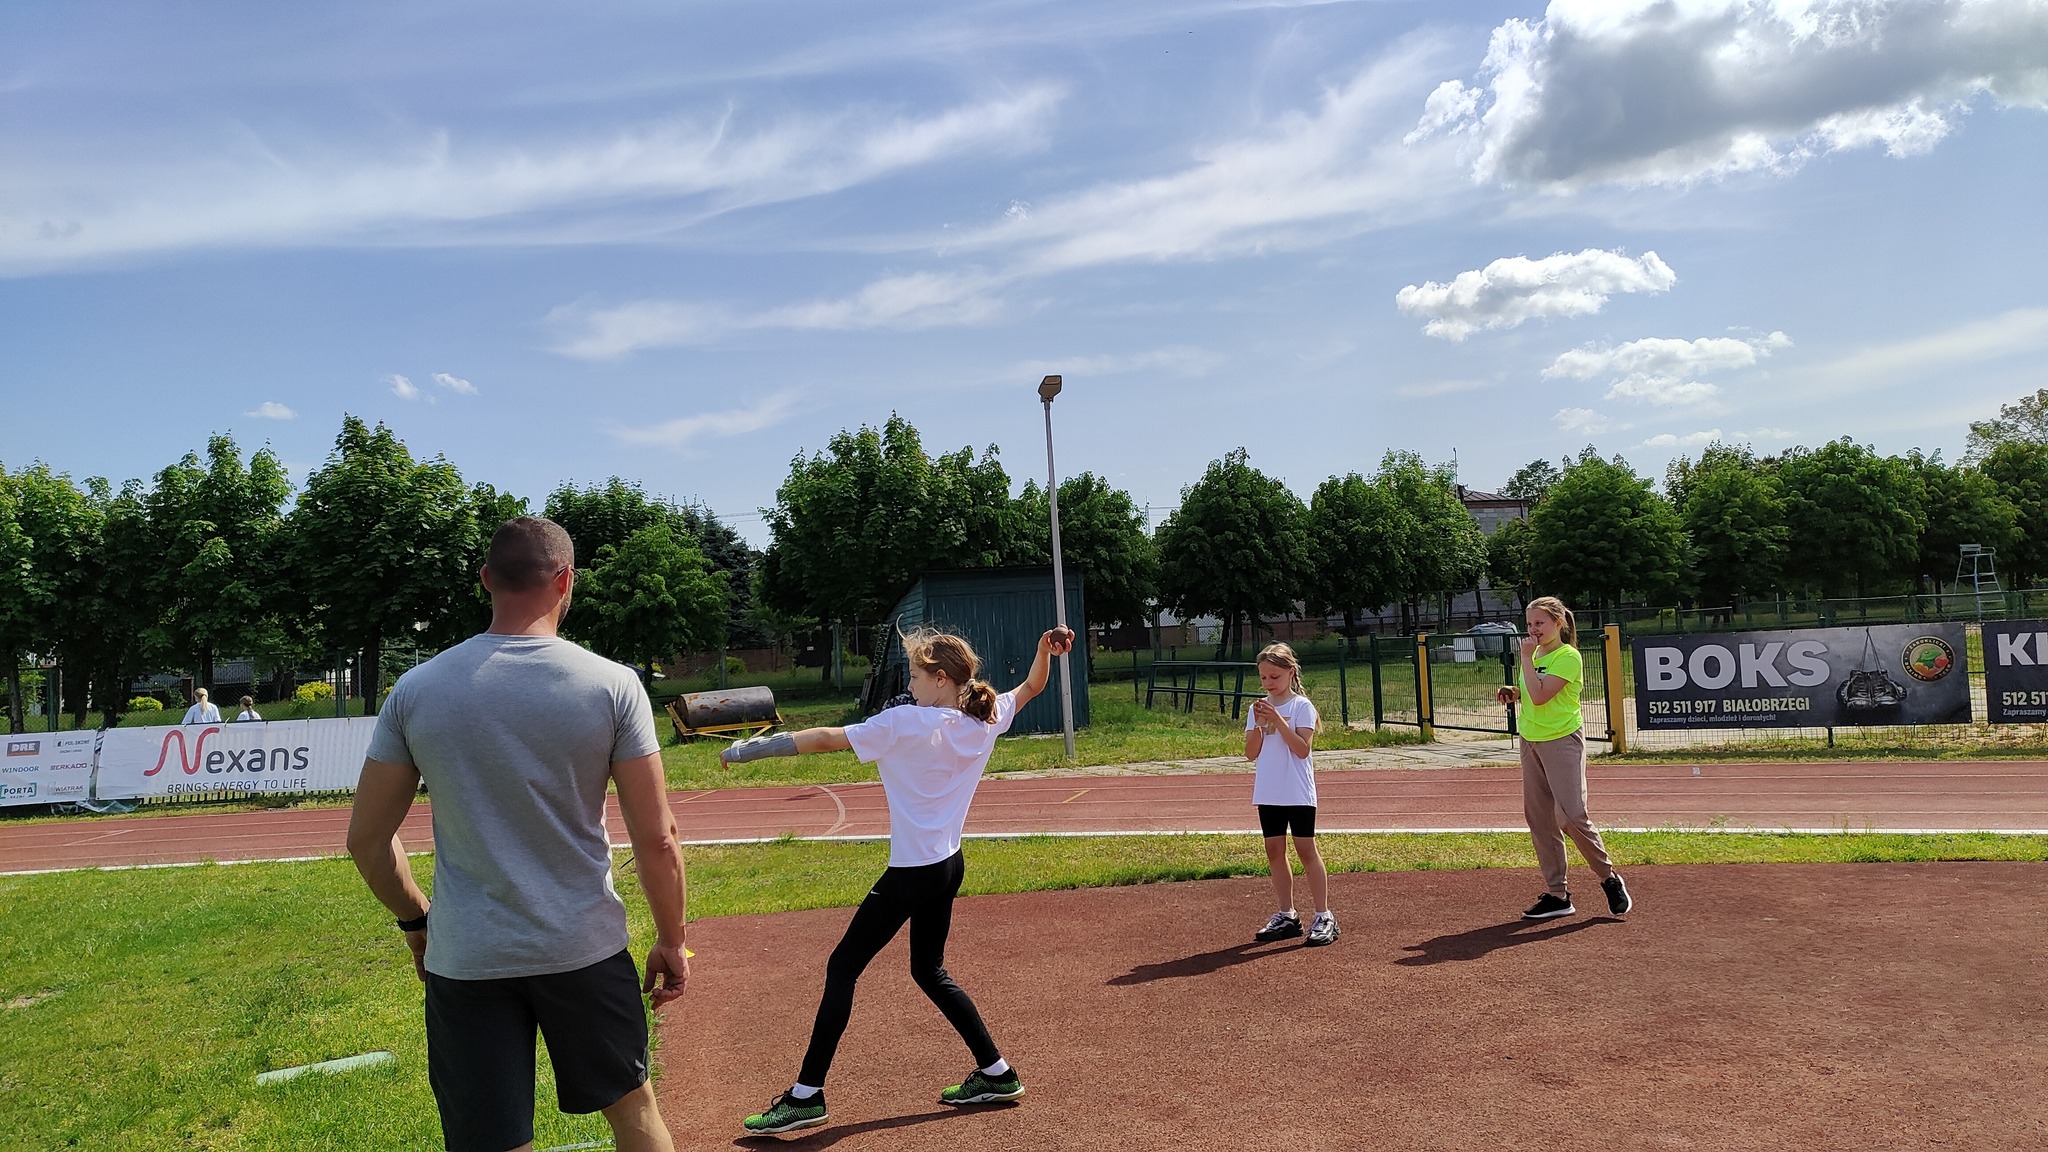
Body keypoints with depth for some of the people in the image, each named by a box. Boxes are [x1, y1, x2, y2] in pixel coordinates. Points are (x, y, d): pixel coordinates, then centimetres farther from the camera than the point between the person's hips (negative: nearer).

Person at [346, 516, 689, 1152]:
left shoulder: (415, 689, -4)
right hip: (586, 951, -1)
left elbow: (367, 838, 3)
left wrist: (414, 921, 19)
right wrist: (671, 941, 5)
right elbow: (656, 840, -9)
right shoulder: (613, 684, -10)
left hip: (463, 959, 1)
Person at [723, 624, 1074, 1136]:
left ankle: (805, 1096, 5)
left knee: (842, 968, 2)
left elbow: (824, 739, -15)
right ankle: (996, 1074, 27)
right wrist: (1047, 650, 13)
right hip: (949, 865, 8)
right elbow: (1031, 687, 22)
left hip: (912, 873, -8)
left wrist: (749, 748, -10)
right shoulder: (987, 720, 3)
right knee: (930, 972, 23)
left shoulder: (905, 722, -16)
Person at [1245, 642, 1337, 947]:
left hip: (1298, 793, -5)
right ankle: (1286, 916, 19)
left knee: (1306, 849, -3)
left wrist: (1277, 720, -21)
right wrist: (1259, 724, -12)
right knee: (1274, 851, 9)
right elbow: (1251, 753, 2)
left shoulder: (1301, 706, -7)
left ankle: (1324, 917, 3)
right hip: (1268, 793, 5)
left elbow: (1303, 748, -16)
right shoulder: (1258, 709, 7)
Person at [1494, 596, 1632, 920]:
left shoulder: (1568, 657, -13)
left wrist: (1526, 658, -17)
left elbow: (1540, 696, -23)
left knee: (1571, 816, -14)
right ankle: (1556, 894, 12)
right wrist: (1513, 694, 6)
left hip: (1563, 740, -8)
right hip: (1531, 741, 8)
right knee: (1538, 820, 6)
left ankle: (1610, 879, 8)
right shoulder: (1537, 654, 11)